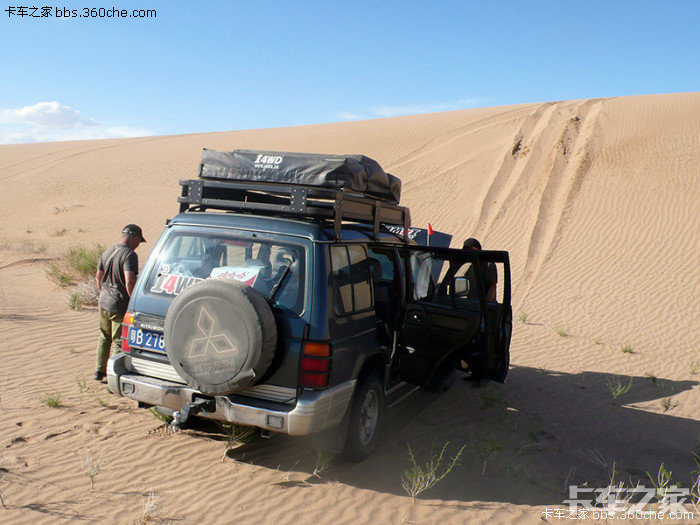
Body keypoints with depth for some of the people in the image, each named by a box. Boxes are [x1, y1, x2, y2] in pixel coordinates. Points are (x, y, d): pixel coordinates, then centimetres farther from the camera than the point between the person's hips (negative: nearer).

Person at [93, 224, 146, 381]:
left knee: (104, 337, 22)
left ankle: (100, 370, 30)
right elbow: (129, 282, -27)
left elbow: (98, 276, 18)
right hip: (119, 305, -8)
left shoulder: (107, 252, 9)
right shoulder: (129, 255, -17)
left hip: (103, 303, 8)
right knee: (119, 341, 3)